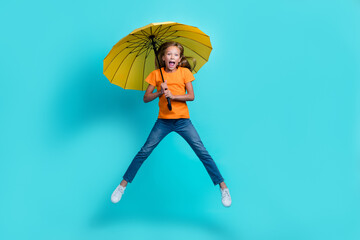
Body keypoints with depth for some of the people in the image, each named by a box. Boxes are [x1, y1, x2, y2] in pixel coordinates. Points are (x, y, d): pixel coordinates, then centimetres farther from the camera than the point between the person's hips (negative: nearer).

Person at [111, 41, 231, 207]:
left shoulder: (184, 72, 3)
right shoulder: (156, 74, 4)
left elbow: (191, 96, -4)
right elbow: (146, 98, 1)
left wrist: (173, 95, -17)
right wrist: (160, 92, -16)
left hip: (183, 120, 0)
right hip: (163, 121, 1)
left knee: (202, 153, -6)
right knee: (144, 152, -2)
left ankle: (223, 187, 5)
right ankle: (122, 185, 12)